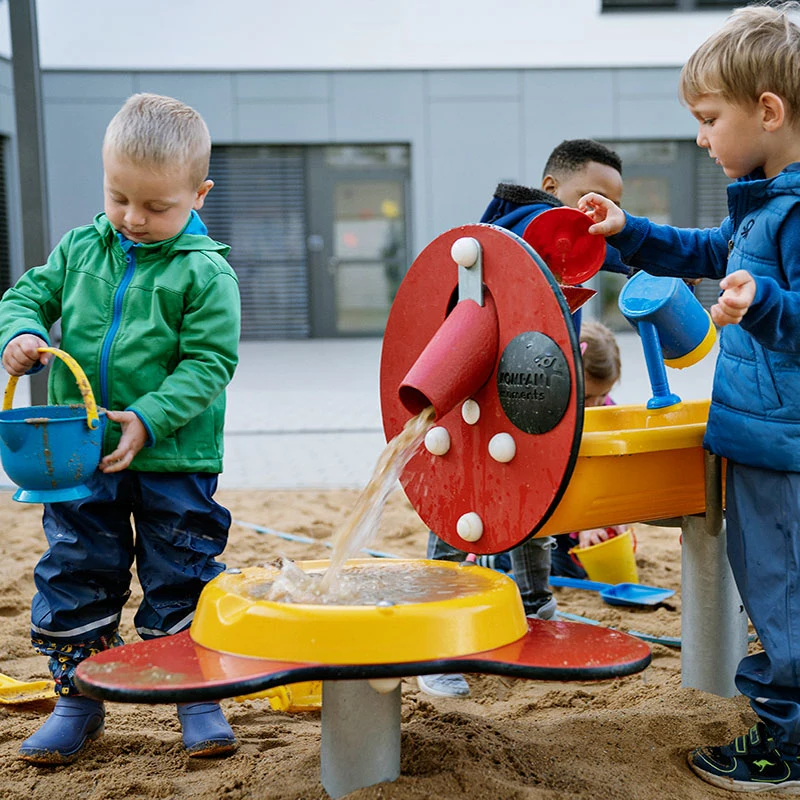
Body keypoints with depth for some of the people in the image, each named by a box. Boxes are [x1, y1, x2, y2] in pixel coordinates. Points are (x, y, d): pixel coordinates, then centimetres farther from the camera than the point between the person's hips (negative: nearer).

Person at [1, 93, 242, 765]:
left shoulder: (206, 273, -9)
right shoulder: (81, 249, 6)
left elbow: (208, 363, -13)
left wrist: (148, 420, -22)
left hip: (173, 462, -4)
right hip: (81, 459, 4)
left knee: (181, 582, 7)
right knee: (75, 576, 11)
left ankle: (198, 697, 23)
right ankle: (79, 700, 27)